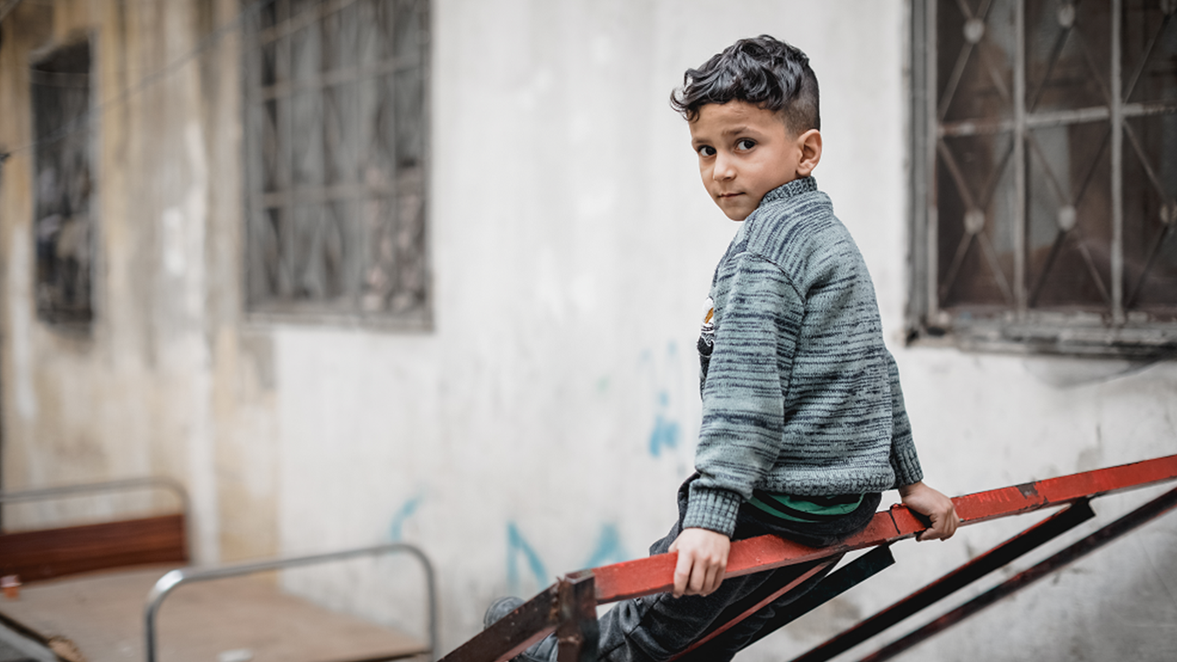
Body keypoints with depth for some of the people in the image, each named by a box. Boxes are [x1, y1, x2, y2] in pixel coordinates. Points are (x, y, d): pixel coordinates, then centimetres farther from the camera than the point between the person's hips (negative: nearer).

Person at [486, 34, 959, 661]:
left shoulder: (765, 244, -16)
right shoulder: (832, 236, 16)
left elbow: (746, 387, -27)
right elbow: (875, 366, 22)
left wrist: (710, 514, -31)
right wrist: (908, 477, 29)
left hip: (779, 503, -10)